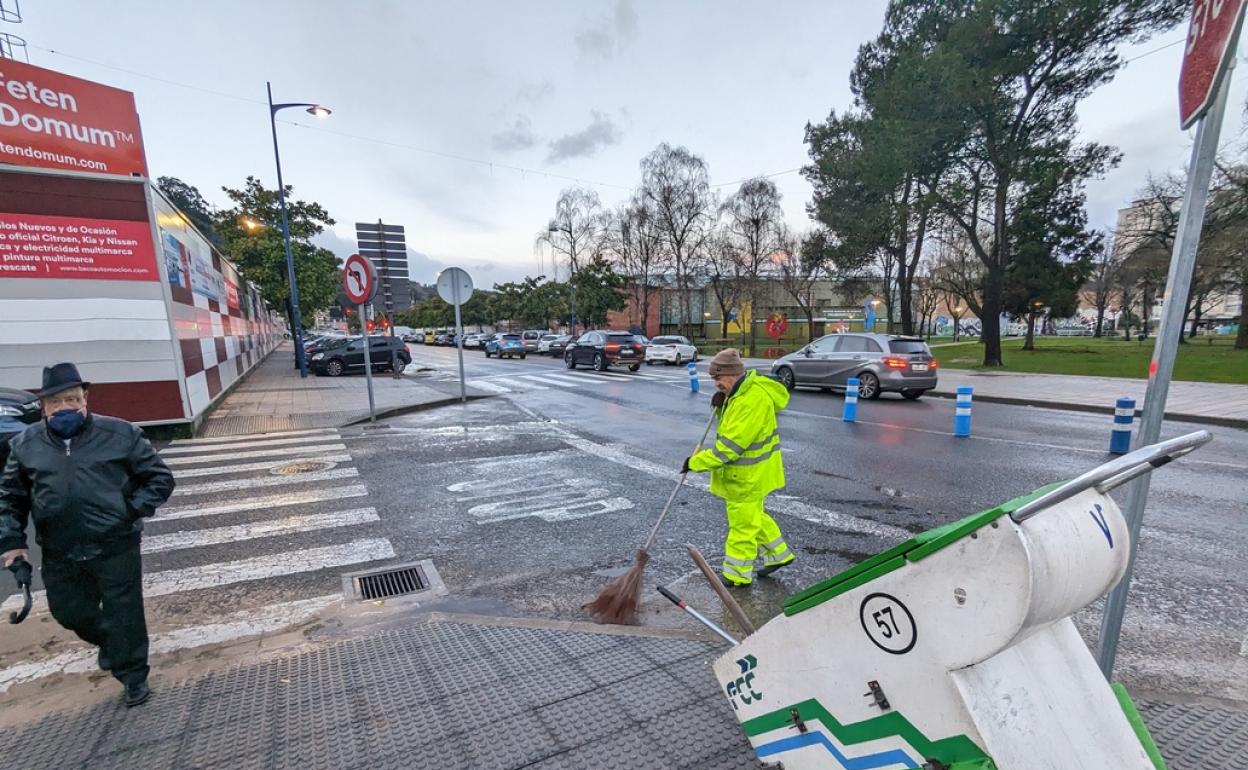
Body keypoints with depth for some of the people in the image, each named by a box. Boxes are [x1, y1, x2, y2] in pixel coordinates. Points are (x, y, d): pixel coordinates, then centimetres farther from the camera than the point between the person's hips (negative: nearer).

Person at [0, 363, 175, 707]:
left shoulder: (121, 434, -8)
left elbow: (160, 478, -3)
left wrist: (131, 511, -13)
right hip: (59, 555, 4)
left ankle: (133, 675, 24)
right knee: (70, 612, 20)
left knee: (124, 614, 5)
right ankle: (106, 642, 51)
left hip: (115, 548, -4)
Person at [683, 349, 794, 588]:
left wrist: (697, 462, -22)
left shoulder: (753, 400, -29)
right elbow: (733, 422, 17)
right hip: (744, 471, 10)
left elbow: (731, 444, -29)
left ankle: (737, 575, 23)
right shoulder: (742, 391, 3)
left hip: (749, 475, -10)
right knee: (753, 516, 25)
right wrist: (722, 405, -5)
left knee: (742, 523, 6)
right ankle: (778, 554, 42)